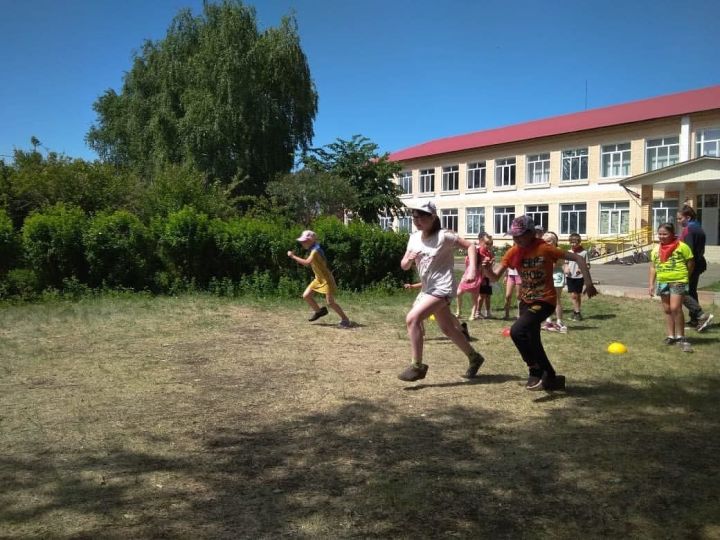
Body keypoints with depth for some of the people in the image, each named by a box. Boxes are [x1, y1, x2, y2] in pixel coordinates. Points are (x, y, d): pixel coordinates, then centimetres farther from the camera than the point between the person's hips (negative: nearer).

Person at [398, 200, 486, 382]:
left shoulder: (443, 236, -14)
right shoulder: (414, 238, 5)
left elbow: (469, 246, -11)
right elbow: (404, 266, 6)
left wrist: (472, 269, -24)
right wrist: (409, 259, -18)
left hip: (442, 288, -8)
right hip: (427, 288, 8)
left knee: (412, 318, -22)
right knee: (448, 329, 18)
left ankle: (417, 366, -14)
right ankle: (474, 357, 38)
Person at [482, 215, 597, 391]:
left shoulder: (545, 249, -18)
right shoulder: (513, 252, -4)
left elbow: (577, 258, -14)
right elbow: (495, 276, -7)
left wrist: (588, 283, -23)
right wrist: (486, 268, -28)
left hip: (545, 301, -7)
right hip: (526, 301, 7)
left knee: (517, 330, -25)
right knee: (532, 341, 14)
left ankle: (535, 370, -8)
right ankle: (551, 377, 34)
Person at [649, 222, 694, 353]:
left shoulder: (681, 246, -8)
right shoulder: (656, 248, 7)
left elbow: (691, 263, 0)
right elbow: (653, 267, 12)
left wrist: (684, 277, 6)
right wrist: (651, 284, 8)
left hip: (678, 281, -6)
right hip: (662, 282, 6)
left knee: (675, 308, -15)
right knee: (667, 310, 11)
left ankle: (681, 337, -1)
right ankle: (671, 336, 21)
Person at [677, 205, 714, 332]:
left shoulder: (688, 229, -15)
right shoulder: (699, 228, 15)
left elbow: (688, 250, -21)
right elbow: (701, 249, 18)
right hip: (699, 263, 10)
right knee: (691, 291, 17)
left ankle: (702, 315, -18)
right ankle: (694, 320, 23)